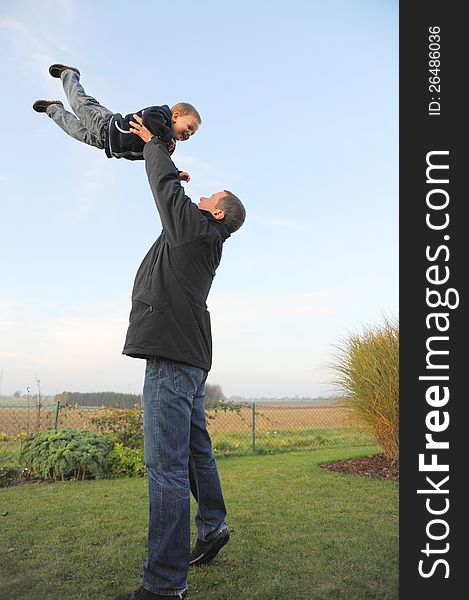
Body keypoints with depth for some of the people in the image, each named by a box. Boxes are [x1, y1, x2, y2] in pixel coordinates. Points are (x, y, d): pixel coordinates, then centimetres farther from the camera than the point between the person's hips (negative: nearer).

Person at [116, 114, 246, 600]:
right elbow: (172, 197, 35)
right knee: (195, 450, 19)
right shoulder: (203, 240, 22)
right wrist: (159, 148, 42)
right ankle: (213, 527, 34)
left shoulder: (194, 226, -2)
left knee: (166, 465, -12)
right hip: (188, 358, 11)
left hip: (172, 357, -11)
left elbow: (166, 183, 7)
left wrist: (151, 142, 26)